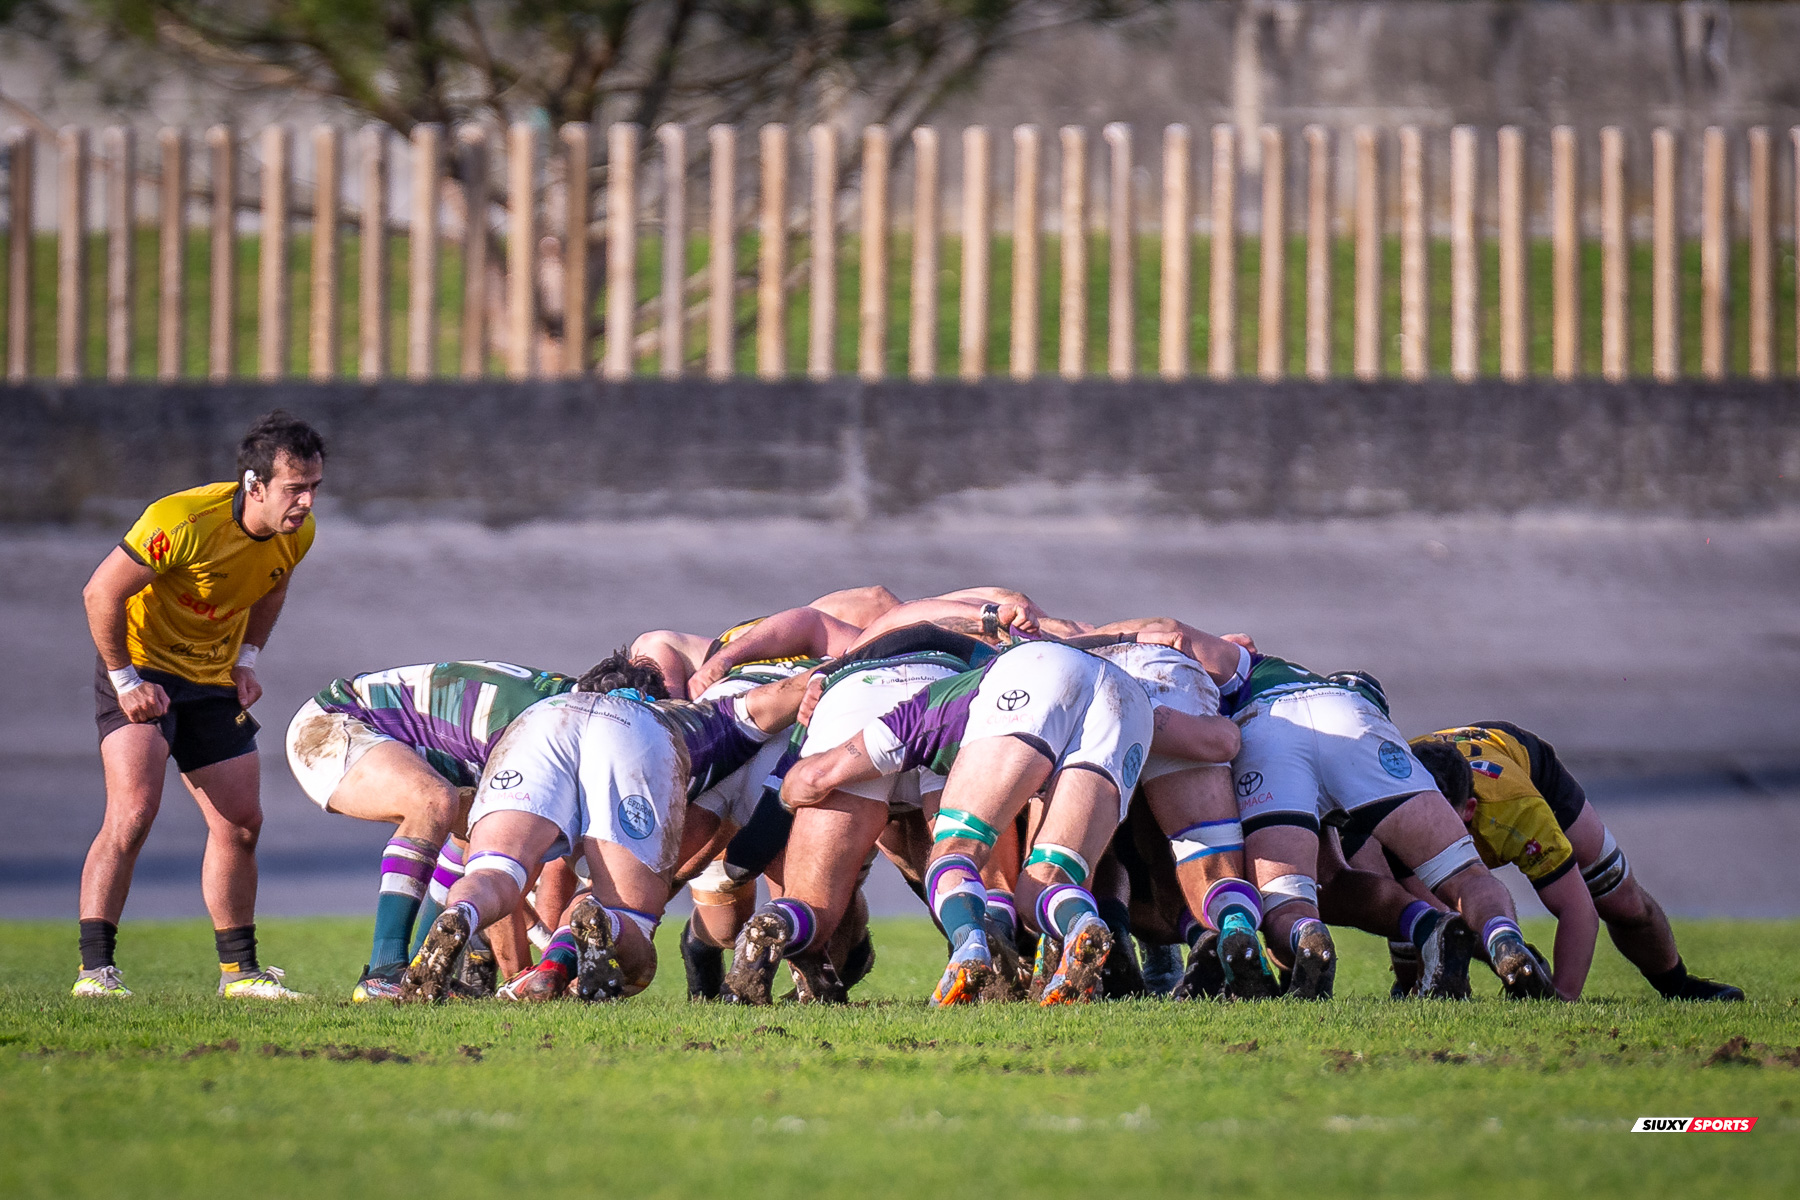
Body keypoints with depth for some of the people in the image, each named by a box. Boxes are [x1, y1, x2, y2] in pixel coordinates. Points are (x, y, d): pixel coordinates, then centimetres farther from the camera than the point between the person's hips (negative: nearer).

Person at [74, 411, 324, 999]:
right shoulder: (183, 521, -30)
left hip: (213, 682, 7)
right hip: (141, 668, -7)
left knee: (241, 822, 6)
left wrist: (247, 658, 6)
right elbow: (101, 592, -21)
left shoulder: (297, 533, -8)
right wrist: (124, 679, -19)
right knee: (134, 809, -22)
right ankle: (94, 968, -21)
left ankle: (239, 970, 18)